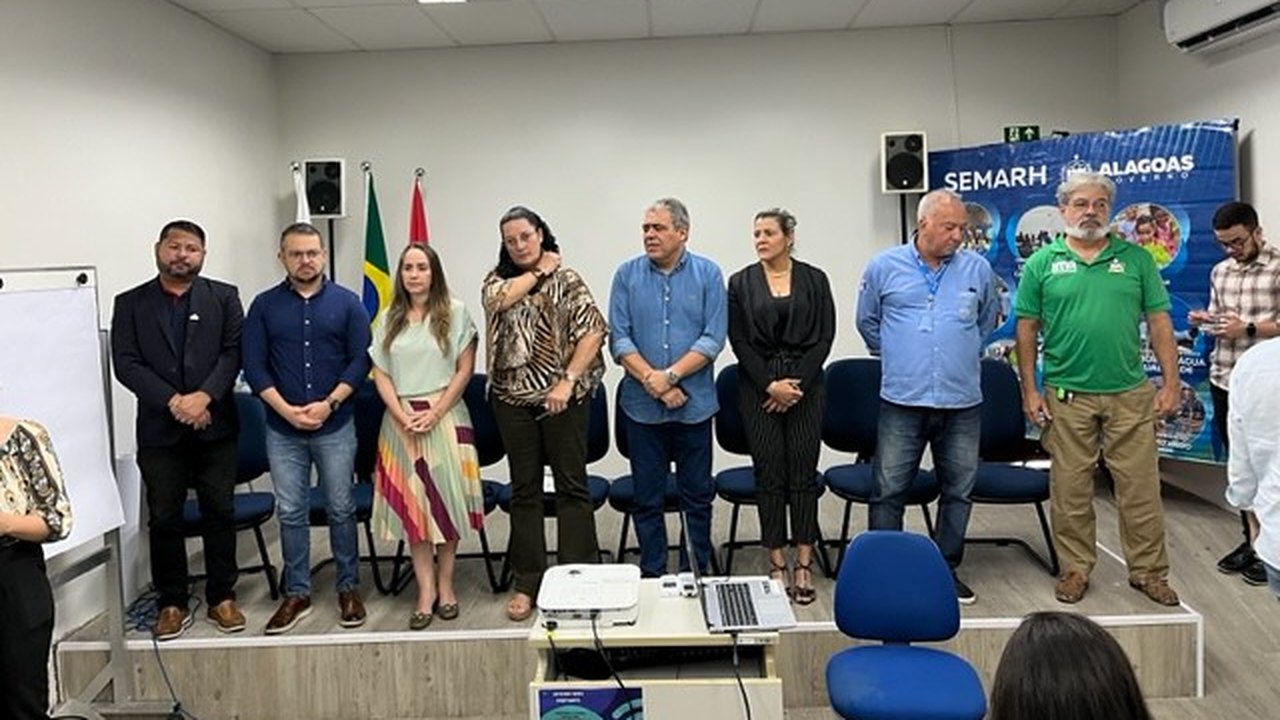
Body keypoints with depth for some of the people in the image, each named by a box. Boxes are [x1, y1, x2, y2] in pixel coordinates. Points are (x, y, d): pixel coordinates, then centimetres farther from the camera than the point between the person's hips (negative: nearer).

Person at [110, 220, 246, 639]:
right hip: (159, 429, 0)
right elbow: (125, 364, -3)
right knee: (164, 518, 6)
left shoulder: (224, 297, 5)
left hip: (215, 427, 0)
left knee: (220, 513, 6)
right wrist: (173, 401, -14)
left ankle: (222, 598, 18)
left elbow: (234, 352, -3)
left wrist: (204, 395, -17)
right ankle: (172, 604, 18)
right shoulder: (130, 303, 5)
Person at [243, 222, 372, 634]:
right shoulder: (264, 306, 4)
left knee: (341, 509, 7)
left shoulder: (346, 303, 2)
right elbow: (254, 366, 0)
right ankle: (297, 594, 19)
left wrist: (328, 404, -13)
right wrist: (287, 410, -11)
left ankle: (348, 588, 19)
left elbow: (360, 360, -3)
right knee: (291, 513, 8)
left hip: (336, 426, -1)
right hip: (282, 429, 1)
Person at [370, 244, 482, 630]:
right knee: (411, 505, 2)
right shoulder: (389, 319, 10)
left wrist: (435, 413, -11)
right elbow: (381, 374, 7)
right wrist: (403, 417, -8)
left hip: (445, 417, -2)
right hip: (401, 420, 3)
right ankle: (426, 590, 8)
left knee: (446, 500, 2)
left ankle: (445, 583, 15)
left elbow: (465, 370, -3)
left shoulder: (455, 312, 0)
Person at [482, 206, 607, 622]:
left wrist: (567, 381, -17)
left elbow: (593, 331, -9)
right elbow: (501, 299, -14)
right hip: (513, 398, 3)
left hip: (563, 398, -3)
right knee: (524, 490, 9)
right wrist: (540, 271, -4)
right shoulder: (497, 278, 10)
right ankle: (527, 584, 17)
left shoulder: (567, 280, 0)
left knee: (572, 485, 2)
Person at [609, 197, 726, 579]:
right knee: (647, 497, 9)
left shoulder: (708, 274, 0)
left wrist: (670, 375, -15)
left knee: (698, 495, 9)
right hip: (642, 406, 1)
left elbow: (713, 339, -6)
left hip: (694, 404, -1)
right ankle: (652, 575, 22)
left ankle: (696, 575, 22)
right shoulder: (627, 274, 3)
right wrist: (653, 382, -13)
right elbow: (619, 339, -2)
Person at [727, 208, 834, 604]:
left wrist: (796, 382, -9)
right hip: (758, 387, 0)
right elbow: (739, 341, 0)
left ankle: (804, 566, 6)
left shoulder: (814, 279, 5)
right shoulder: (741, 283, 4)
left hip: (806, 384, 0)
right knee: (769, 474, 1)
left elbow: (825, 337, 1)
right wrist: (770, 385, -9)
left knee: (803, 473, 0)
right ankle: (776, 565, 10)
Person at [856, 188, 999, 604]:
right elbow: (867, 322, 15)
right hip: (902, 400, -2)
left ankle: (948, 569, 26)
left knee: (958, 491, 11)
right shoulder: (884, 267, 1)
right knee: (888, 491, 0)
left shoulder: (978, 269, 5)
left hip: (962, 402, 2)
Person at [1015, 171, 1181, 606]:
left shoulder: (1136, 259, 6)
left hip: (1130, 394, 1)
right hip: (1067, 395, -1)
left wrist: (1170, 383, -1)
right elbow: (1027, 329, 2)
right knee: (1070, 491, 8)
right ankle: (1076, 569, 22)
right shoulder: (1042, 263, 2)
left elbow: (1159, 322, 6)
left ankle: (1148, 571, 21)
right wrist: (1029, 391, -2)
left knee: (1141, 489, 7)